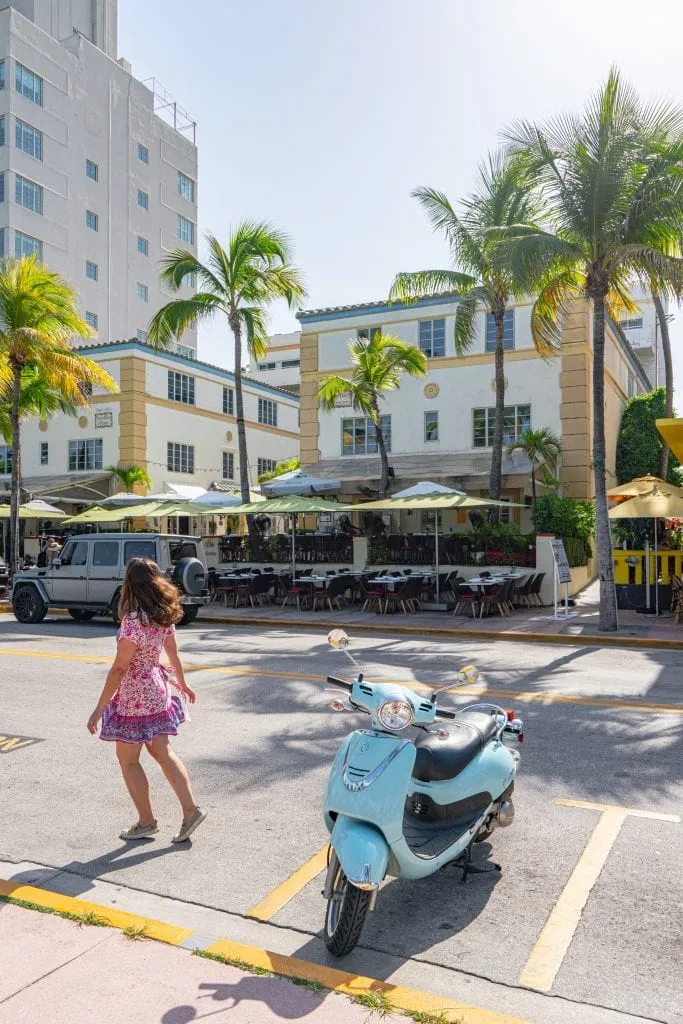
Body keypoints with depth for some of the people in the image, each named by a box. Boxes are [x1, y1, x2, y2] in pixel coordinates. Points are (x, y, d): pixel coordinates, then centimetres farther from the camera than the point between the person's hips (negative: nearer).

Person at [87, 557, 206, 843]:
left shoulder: (134, 620, -24)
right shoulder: (165, 615, 0)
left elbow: (119, 668, -22)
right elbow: (173, 654, 11)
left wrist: (100, 708, -16)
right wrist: (182, 684, 26)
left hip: (134, 699, -8)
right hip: (158, 692, 8)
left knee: (128, 760, 10)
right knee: (164, 753, 16)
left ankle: (146, 822, 20)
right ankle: (191, 810, 15)